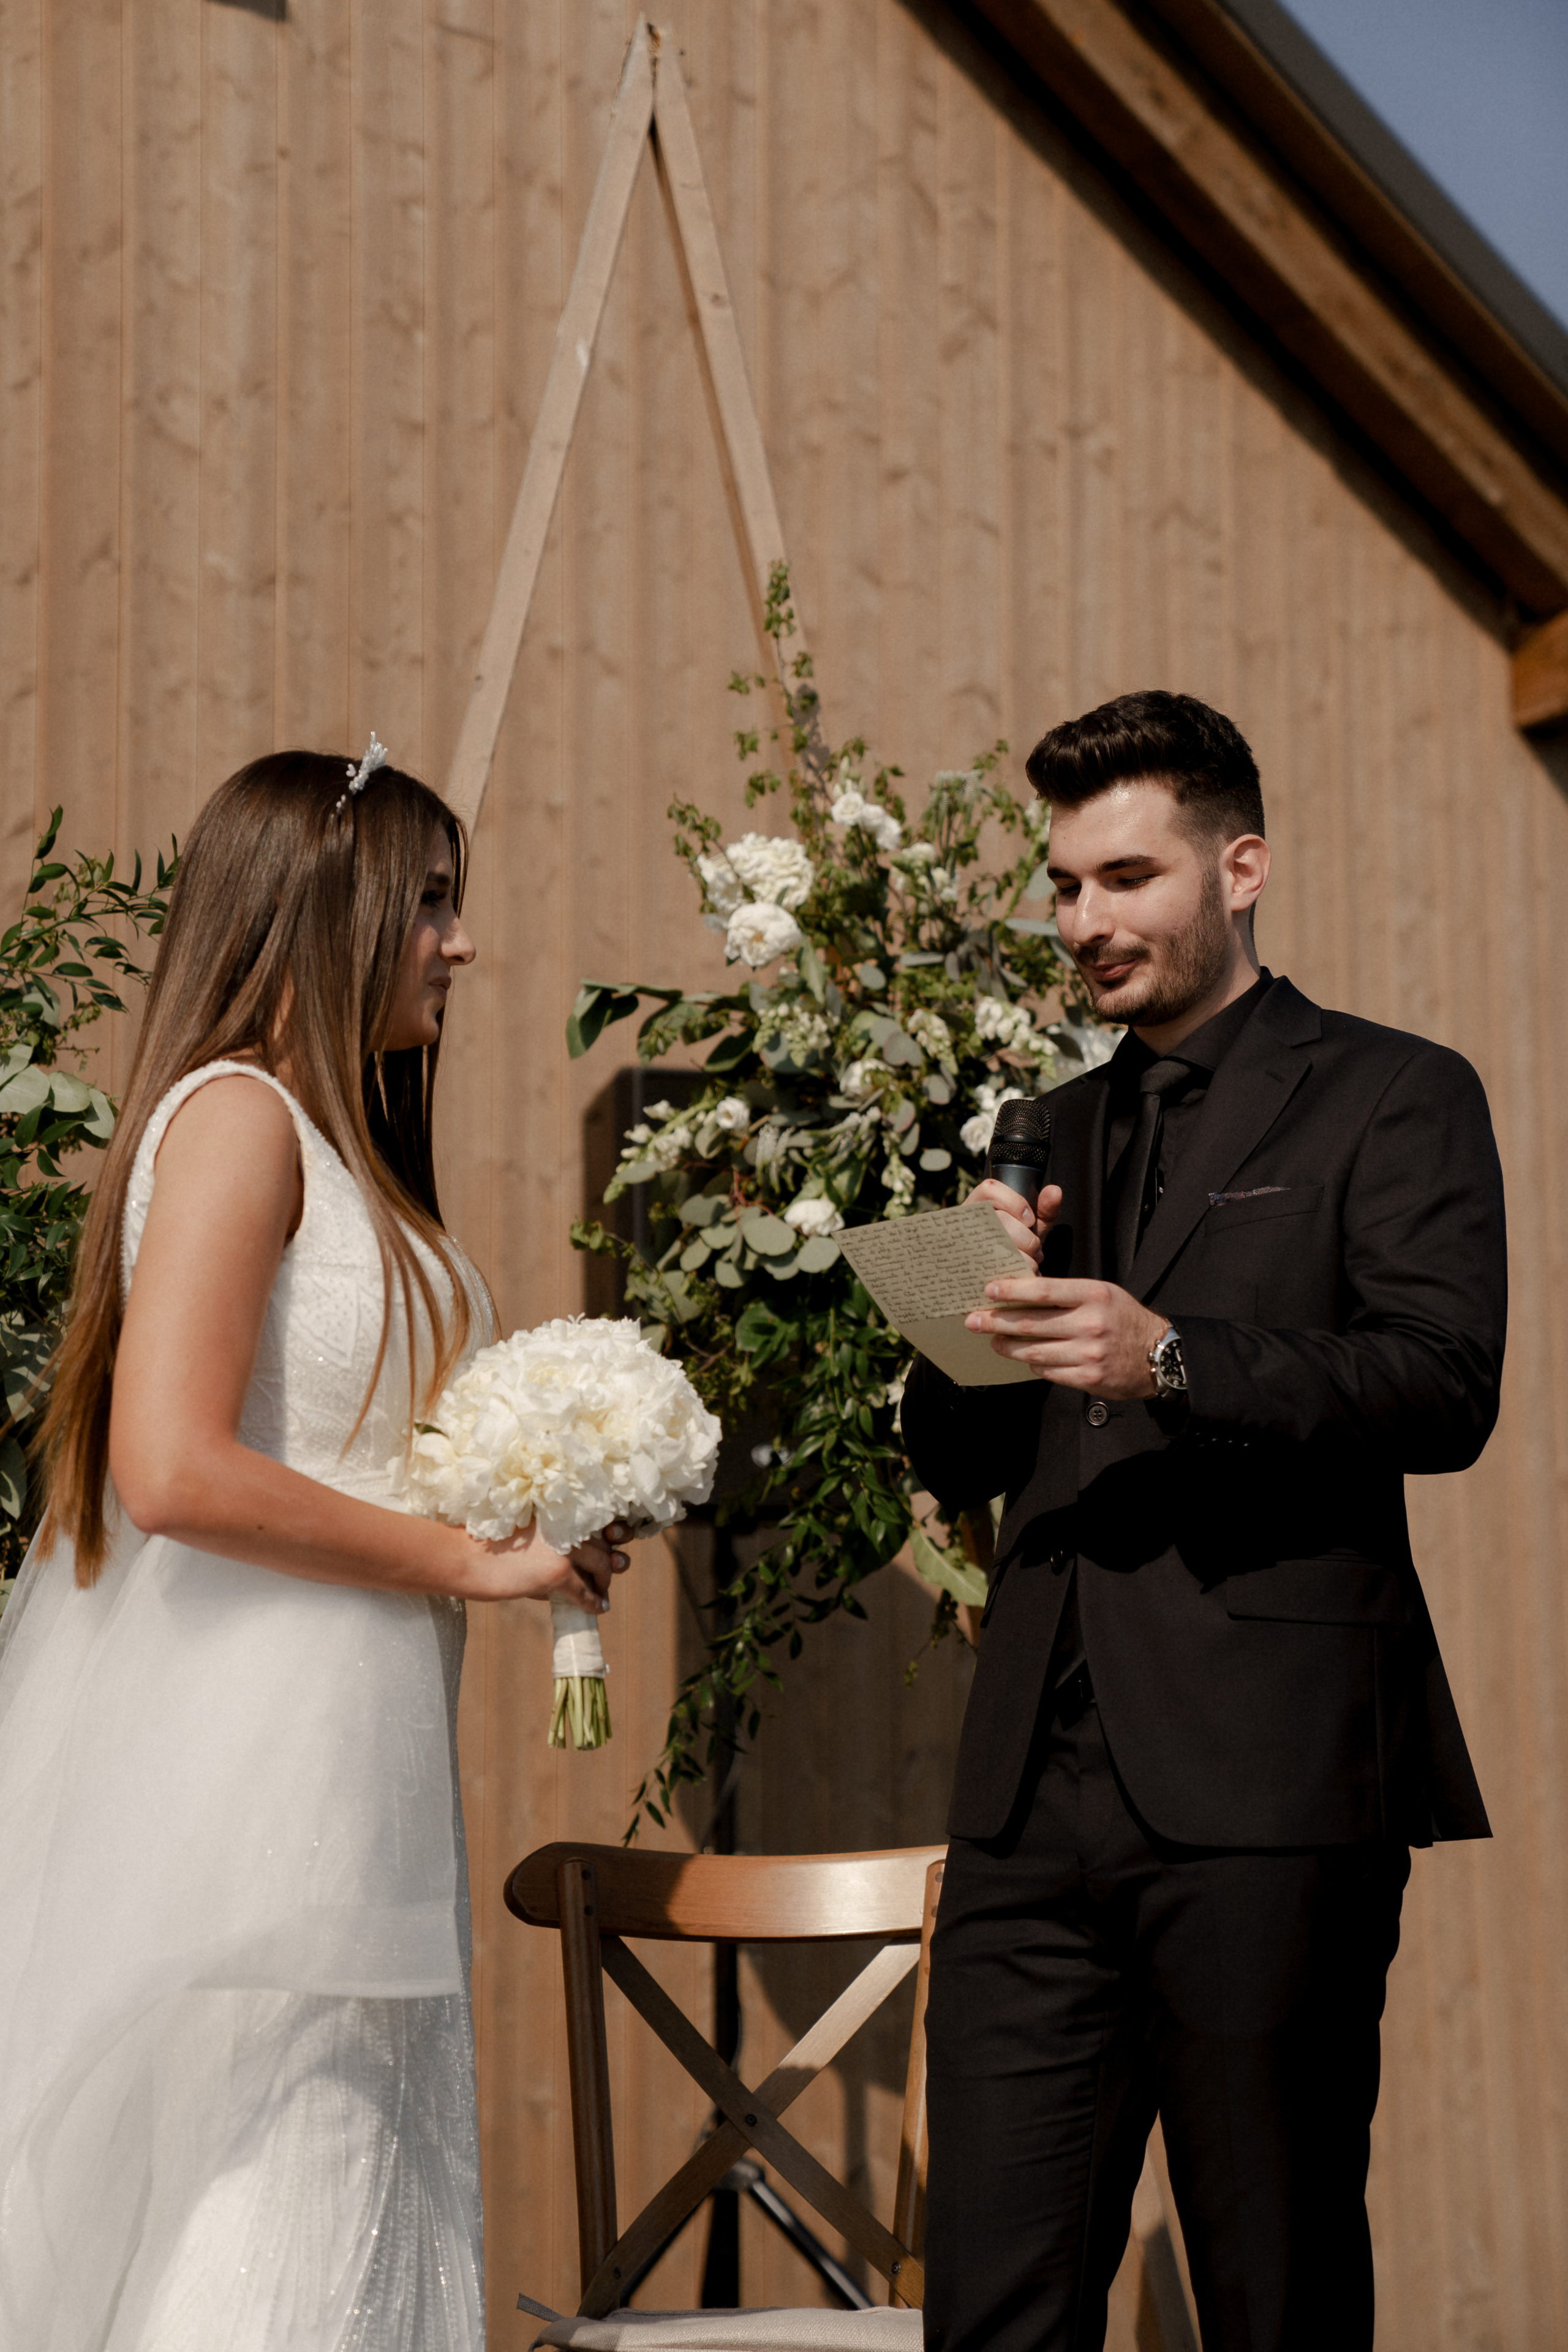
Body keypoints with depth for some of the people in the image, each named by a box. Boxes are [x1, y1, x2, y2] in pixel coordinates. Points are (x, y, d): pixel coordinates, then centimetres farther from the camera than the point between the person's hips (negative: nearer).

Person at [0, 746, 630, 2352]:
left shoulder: (328, 1136, 19)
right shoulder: (235, 1114, -10)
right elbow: (173, 1469, -20)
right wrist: (474, 1562, -12)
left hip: (340, 1781, 9)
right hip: (259, 1786, -9)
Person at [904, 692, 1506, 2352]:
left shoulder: (1392, 1098, 4)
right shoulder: (1057, 1130, 21)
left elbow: (1446, 1384, -10)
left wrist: (1174, 1360, -23)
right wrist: (970, 1324, -2)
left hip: (1265, 1788, -5)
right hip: (1038, 1793, 5)